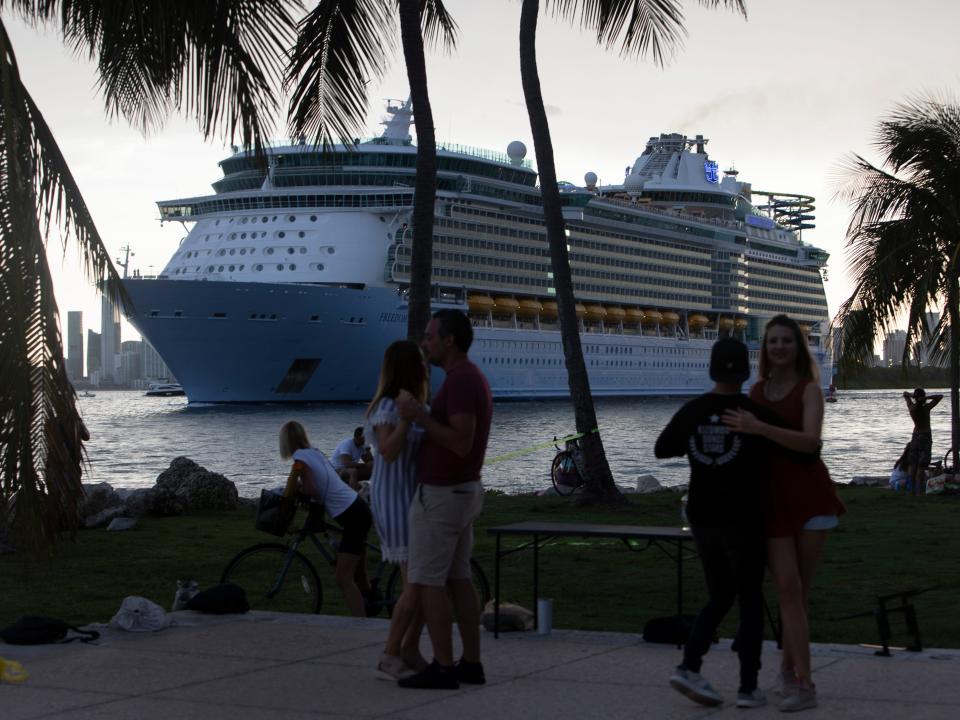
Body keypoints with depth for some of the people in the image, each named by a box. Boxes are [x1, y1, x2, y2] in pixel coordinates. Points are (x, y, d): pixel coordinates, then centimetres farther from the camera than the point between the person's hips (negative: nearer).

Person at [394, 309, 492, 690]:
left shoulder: (460, 381, -22)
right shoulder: (473, 379, 11)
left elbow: (461, 445, -28)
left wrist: (418, 415, -25)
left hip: (440, 496, -10)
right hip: (462, 492, 10)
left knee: (425, 580, -4)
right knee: (457, 579, 11)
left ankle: (442, 667, -3)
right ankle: (471, 664, 12)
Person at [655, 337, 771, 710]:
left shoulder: (692, 411, 1)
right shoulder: (754, 412, -12)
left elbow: (661, 449, 13)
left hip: (702, 518, 4)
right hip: (743, 519, -4)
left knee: (719, 598, 17)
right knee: (751, 601, 7)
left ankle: (689, 666, -1)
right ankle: (748, 687, 5)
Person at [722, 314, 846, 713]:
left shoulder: (810, 390, -2)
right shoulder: (756, 391, 12)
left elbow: (810, 441, -19)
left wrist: (758, 427, -28)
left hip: (809, 494, -2)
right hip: (772, 499, 2)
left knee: (800, 589, 3)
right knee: (788, 589, -7)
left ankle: (788, 666, 20)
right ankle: (804, 684, -4)